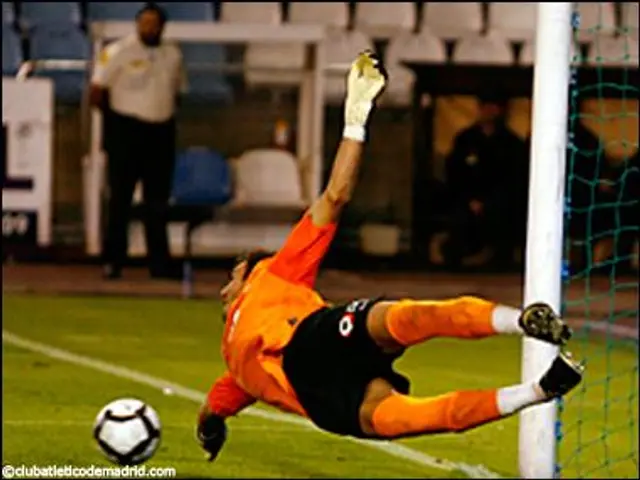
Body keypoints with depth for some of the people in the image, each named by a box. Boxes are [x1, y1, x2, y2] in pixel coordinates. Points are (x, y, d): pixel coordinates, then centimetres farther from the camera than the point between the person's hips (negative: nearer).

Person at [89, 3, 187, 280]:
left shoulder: (173, 55, 11)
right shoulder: (118, 52, -5)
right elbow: (97, 93, -5)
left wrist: (163, 113, 6)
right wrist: (116, 117, -1)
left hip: (161, 132, 5)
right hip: (126, 132, -5)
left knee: (158, 202, 7)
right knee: (120, 199, -2)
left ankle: (159, 262, 11)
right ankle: (112, 261, 3)